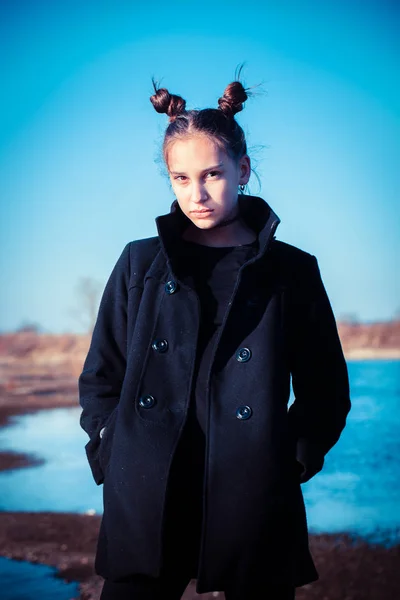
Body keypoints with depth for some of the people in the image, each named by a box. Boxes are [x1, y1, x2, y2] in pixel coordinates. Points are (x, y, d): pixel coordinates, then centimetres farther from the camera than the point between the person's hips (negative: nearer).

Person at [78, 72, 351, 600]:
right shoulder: (140, 264, 10)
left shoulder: (291, 271, 6)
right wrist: (112, 457, 3)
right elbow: (100, 378, 14)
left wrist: (294, 460, 0)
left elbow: (326, 391, 11)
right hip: (144, 509, 1)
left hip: (255, 511, -1)